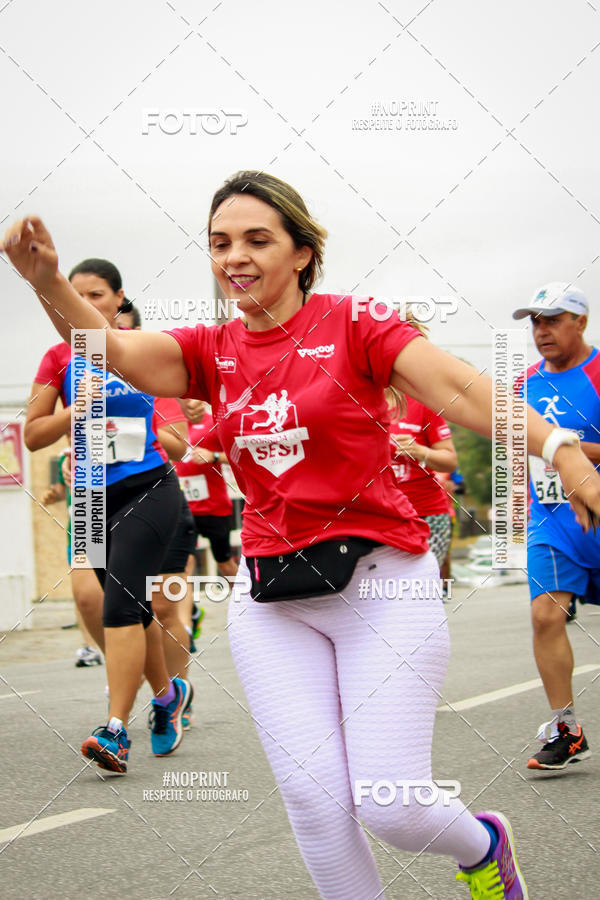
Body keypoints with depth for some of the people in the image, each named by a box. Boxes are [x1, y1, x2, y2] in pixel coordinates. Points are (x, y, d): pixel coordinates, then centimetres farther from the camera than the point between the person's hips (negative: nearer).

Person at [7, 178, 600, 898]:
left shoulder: (354, 324, -5)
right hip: (271, 598, 4)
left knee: (393, 808, -6)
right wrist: (47, 280, -30)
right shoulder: (212, 352, 7)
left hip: (378, 579, -4)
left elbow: (459, 390, -18)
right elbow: (116, 349, -10)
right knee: (314, 801, -2)